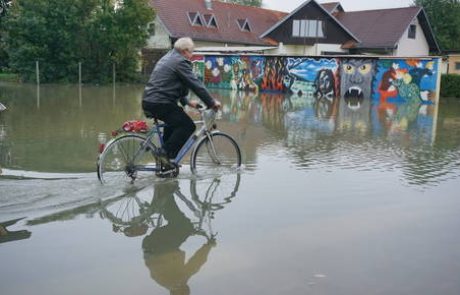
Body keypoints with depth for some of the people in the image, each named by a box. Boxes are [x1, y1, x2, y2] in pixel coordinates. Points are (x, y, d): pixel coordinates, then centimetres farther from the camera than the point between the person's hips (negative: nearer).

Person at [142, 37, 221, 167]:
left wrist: (187, 102, 27)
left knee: (175, 120, 30)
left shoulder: (167, 58, 23)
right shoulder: (180, 62, -9)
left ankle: (164, 153, 29)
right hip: (160, 104, -10)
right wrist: (212, 102, -5)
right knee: (188, 126, -9)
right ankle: (165, 152, -10)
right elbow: (196, 84, -12)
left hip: (148, 101, 10)